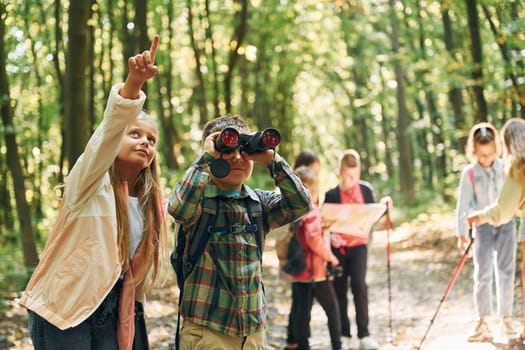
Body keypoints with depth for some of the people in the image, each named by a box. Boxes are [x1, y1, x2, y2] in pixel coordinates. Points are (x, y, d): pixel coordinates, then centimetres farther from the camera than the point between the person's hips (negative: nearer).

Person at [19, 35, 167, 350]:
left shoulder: (150, 203, 6)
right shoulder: (91, 183, -11)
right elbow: (108, 132, -31)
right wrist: (132, 85, -47)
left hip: (111, 312, 6)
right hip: (64, 308, -6)